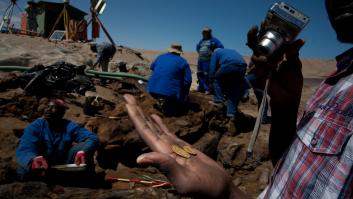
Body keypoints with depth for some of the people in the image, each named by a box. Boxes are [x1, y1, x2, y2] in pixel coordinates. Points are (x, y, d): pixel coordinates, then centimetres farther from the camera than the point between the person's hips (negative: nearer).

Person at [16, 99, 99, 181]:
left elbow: (93, 138, -23)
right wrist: (34, 159, -55)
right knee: (23, 170, -33)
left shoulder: (70, 127, -12)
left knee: (83, 145, -23)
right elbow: (24, 150, -29)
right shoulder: (35, 126, -13)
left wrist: (83, 152, -47)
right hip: (43, 168, -1)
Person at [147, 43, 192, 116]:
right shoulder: (183, 62, -1)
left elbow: (152, 67, 31)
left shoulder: (160, 57, 12)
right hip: (170, 93, -6)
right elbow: (188, 81, -6)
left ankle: (162, 103, 10)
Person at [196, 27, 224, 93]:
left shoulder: (214, 40, -3)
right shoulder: (202, 40, 17)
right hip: (200, 59, 7)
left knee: (206, 75, -10)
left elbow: (221, 47, -10)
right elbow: (197, 46, 36)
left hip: (208, 60, -7)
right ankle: (201, 87, 20)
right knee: (200, 74, 9)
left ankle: (207, 89, -4)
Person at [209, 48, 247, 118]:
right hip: (242, 67, 5)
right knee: (235, 90, 16)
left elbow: (212, 67, 16)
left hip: (228, 66, -5)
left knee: (217, 79, 22)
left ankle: (218, 99, 11)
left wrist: (211, 82, 24)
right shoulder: (232, 51, 44)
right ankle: (232, 112, 16)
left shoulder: (216, 52, 28)